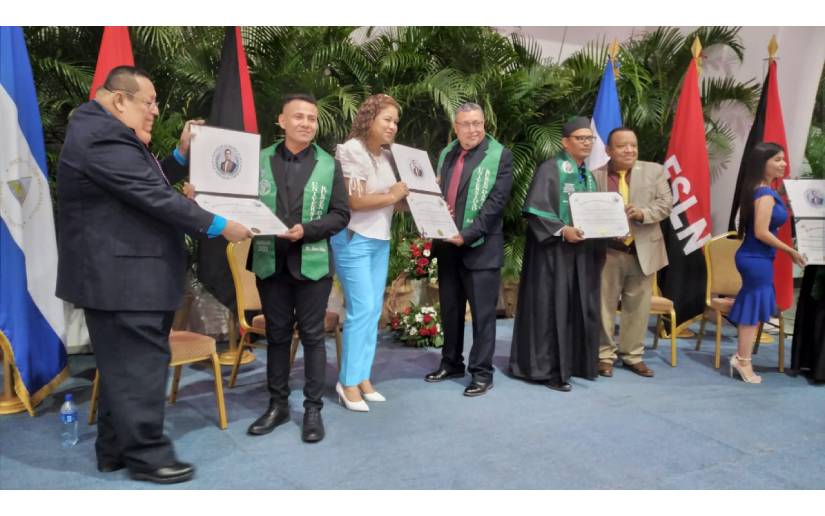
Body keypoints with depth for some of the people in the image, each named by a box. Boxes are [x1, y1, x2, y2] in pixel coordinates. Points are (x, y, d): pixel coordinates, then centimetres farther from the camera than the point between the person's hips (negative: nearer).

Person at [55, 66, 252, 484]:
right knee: (139, 365, -3)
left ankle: (115, 449, 28)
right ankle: (146, 456, 8)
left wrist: (182, 153, 10)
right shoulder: (103, 138, -19)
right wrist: (218, 226, -18)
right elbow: (154, 198, -23)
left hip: (120, 272, 11)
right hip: (121, 276, -11)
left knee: (123, 366, 16)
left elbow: (152, 184, 20)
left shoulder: (106, 134, 17)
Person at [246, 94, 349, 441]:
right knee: (276, 335, 12)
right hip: (270, 263, 2)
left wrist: (306, 230, -15)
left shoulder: (329, 165, 1)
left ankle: (313, 408, 17)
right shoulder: (260, 160, 3)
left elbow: (341, 215, -2)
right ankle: (278, 404, 26)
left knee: (312, 335, 6)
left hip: (312, 263, -1)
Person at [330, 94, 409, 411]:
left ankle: (362, 376, 20)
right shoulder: (351, 151, -10)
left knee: (374, 310, 9)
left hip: (381, 241, 8)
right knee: (362, 308, -8)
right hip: (354, 239, -8)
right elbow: (355, 200, -18)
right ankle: (348, 382, 6)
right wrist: (392, 196, -9)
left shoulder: (388, 156, 11)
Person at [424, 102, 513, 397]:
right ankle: (451, 363, 30)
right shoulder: (445, 155, 13)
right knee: (450, 309, 15)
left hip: (480, 246, -6)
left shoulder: (500, 156, -5)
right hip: (447, 244, 6)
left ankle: (481, 372, 13)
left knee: (482, 312, 2)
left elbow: (496, 202, -13)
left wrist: (467, 234, -20)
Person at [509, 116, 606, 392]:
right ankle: (548, 369, 3)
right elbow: (536, 210, -15)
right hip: (555, 250, -7)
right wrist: (562, 230, -25)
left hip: (584, 251, 8)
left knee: (581, 309, 10)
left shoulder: (589, 175, 17)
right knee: (552, 308, -4)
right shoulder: (549, 170, -6)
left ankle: (577, 362, 21)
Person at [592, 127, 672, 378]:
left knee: (638, 306, 10)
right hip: (607, 252, -2)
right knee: (604, 305, 5)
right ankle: (604, 355, 18)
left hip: (643, 250, 2)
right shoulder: (595, 176, 0)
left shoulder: (654, 171, 5)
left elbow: (665, 204, -2)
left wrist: (642, 213, -20)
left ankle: (633, 355, 23)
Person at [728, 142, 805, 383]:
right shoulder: (765, 194, -18)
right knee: (753, 309, 0)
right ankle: (743, 362, 11)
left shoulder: (759, 191, 11)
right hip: (757, 259, -9)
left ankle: (740, 356, 24)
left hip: (754, 257, 9)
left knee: (752, 308, 16)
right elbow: (761, 232, -23)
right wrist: (791, 251, -14)